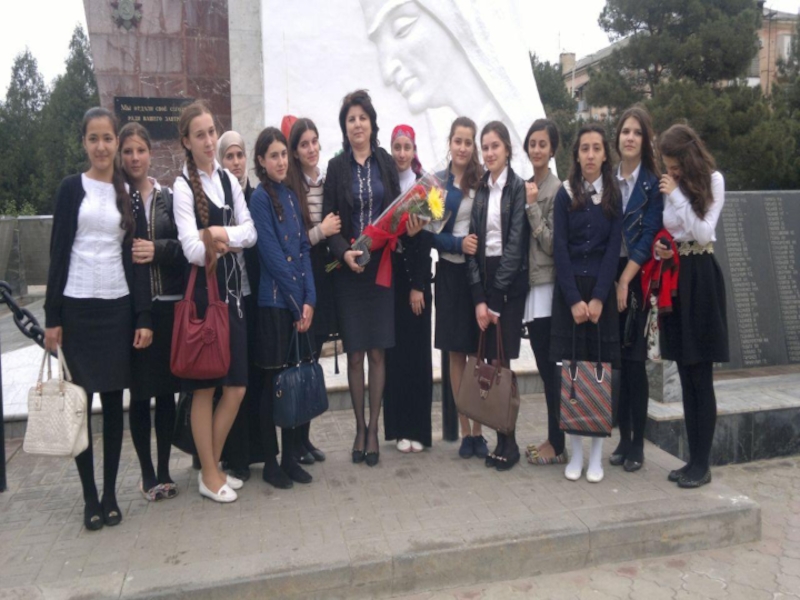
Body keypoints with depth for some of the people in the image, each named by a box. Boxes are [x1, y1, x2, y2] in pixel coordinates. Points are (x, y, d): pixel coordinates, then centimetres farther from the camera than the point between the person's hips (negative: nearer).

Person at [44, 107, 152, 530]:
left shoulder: (129, 192, 9)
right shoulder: (72, 188, 4)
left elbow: (137, 257, 6)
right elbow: (58, 253, 1)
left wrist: (144, 317, 0)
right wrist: (52, 316, -5)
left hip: (119, 307, 2)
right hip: (78, 306, -1)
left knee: (113, 401, 6)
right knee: (79, 402, 3)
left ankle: (111, 494, 15)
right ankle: (90, 497, 13)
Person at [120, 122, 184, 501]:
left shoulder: (169, 197, 9)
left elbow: (184, 245, 4)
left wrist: (158, 250, -12)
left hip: (168, 303, 2)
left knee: (166, 389, 7)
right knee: (139, 391, 3)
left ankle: (164, 471, 19)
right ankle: (147, 474, 17)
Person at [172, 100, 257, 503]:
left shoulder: (229, 180, 10)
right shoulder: (183, 186, -7)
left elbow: (250, 233, 2)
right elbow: (193, 250, -17)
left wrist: (219, 235, -13)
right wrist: (229, 240, -8)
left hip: (232, 290, 6)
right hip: (201, 292, -5)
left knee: (236, 387, 8)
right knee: (204, 387, 5)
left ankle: (212, 464, 26)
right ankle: (208, 473, 20)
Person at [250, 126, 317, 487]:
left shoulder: (291, 196, 13)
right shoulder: (260, 197, -6)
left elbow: (304, 250, 9)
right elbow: (272, 255, -12)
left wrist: (309, 300, -1)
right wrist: (298, 304, -11)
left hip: (300, 302, 6)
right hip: (274, 302, -6)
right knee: (273, 380, 2)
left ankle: (291, 456, 20)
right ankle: (271, 460, 14)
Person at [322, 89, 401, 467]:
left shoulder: (386, 163, 7)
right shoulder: (337, 167, 2)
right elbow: (328, 221, -2)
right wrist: (343, 252, -18)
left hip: (381, 266, 1)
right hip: (348, 269, -1)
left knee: (377, 352, 3)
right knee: (355, 354, 4)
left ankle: (373, 428, 15)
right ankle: (359, 428, 18)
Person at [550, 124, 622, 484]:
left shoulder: (615, 194, 5)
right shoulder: (565, 195, 5)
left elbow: (614, 248, -1)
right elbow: (560, 248, -1)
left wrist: (598, 297, -11)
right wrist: (574, 299, -10)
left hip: (602, 289, 0)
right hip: (569, 289, 0)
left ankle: (596, 455, 9)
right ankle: (575, 452, 10)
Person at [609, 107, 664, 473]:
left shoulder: (654, 182, -1)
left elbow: (649, 235, -7)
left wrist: (625, 281, -13)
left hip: (637, 278, -3)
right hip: (607, 275, 3)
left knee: (634, 358, -3)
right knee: (616, 359, 6)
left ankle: (637, 445, 8)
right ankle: (623, 438, 17)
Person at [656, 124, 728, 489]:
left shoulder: (712, 181, -4)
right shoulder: (666, 184, 8)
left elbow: (702, 233, -14)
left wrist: (677, 194, -17)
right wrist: (657, 247, -6)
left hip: (700, 277, -5)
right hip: (672, 275, 5)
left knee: (700, 376, -3)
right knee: (686, 376, 9)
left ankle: (702, 464, 7)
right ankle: (694, 458, 19)